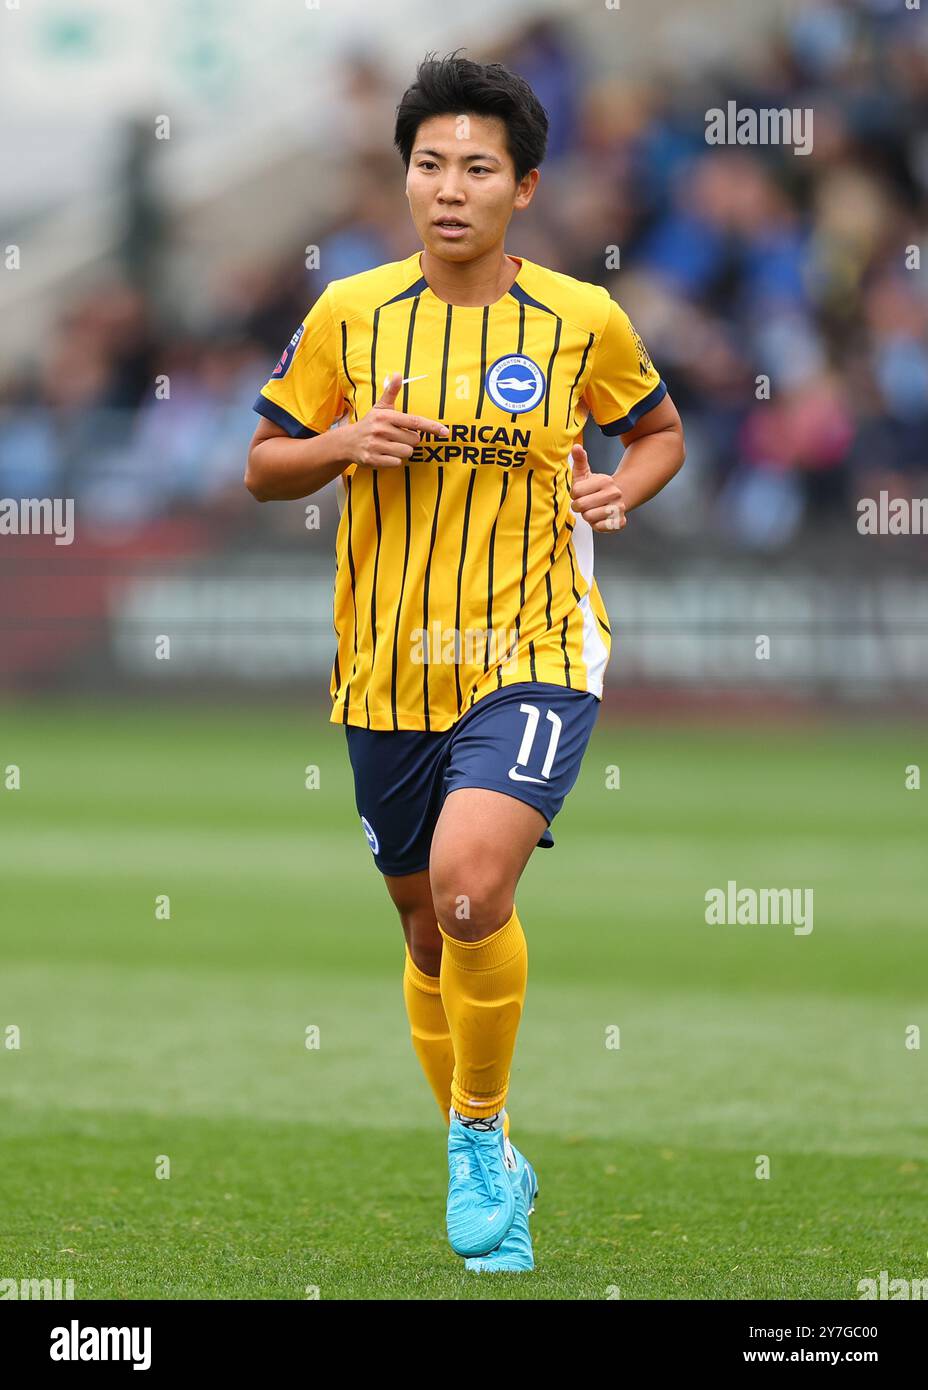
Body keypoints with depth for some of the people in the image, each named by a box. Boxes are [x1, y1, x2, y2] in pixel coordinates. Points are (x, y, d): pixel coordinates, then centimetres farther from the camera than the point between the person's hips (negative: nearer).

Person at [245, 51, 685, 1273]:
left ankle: (479, 1135, -6)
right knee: (429, 927, 13)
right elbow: (263, 468, 8)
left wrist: (625, 486, -6)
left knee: (470, 884, -26)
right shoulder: (349, 315, 0)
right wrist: (345, 443, -12)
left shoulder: (584, 321, -2)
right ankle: (488, 1172, 33)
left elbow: (661, 428, 16)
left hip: (534, 655, -3)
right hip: (389, 670, 3)